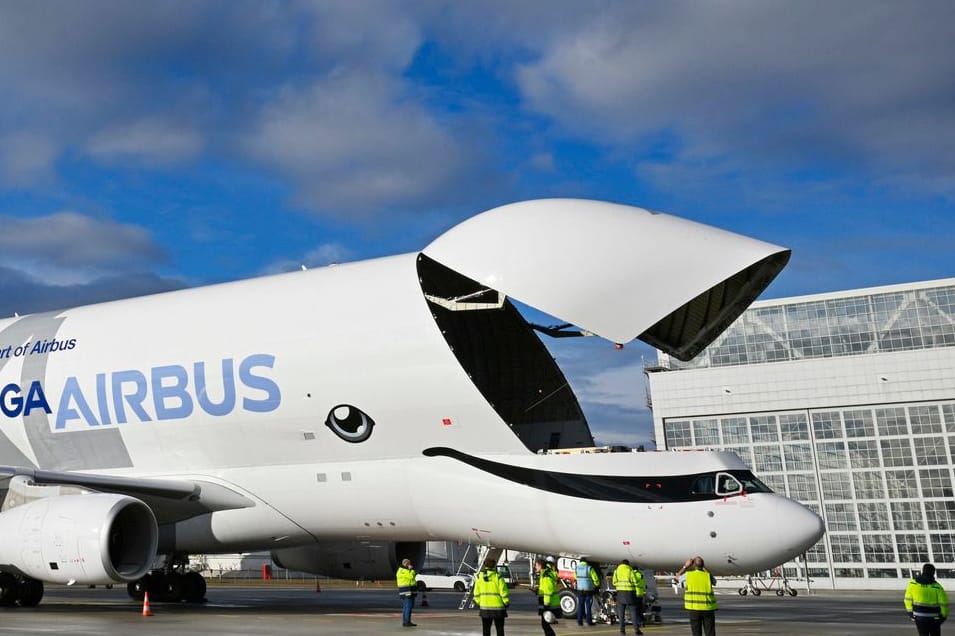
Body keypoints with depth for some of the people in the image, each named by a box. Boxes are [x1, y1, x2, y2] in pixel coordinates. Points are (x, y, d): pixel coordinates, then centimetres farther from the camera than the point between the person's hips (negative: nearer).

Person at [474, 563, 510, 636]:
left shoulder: (479, 577, 1)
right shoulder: (498, 577, -10)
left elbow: (476, 592, 4)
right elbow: (503, 592, -9)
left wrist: (479, 603, 15)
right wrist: (506, 603, 4)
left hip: (485, 606, 3)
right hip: (497, 606, -3)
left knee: (486, 629, 11)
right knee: (499, 629, 6)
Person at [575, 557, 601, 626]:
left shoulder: (576, 568, 1)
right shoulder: (590, 568, -10)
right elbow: (595, 579, -6)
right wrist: (597, 585, 13)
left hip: (580, 590, 3)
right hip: (588, 589, -2)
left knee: (580, 606, 9)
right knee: (588, 606, 5)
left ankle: (580, 621, 8)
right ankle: (589, 621, 5)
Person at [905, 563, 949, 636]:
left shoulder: (912, 583, -7)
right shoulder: (936, 587, -14)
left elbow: (908, 599, 0)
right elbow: (944, 602, -10)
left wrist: (910, 611, 12)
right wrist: (944, 615, 7)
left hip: (918, 616, 2)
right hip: (933, 618, -2)